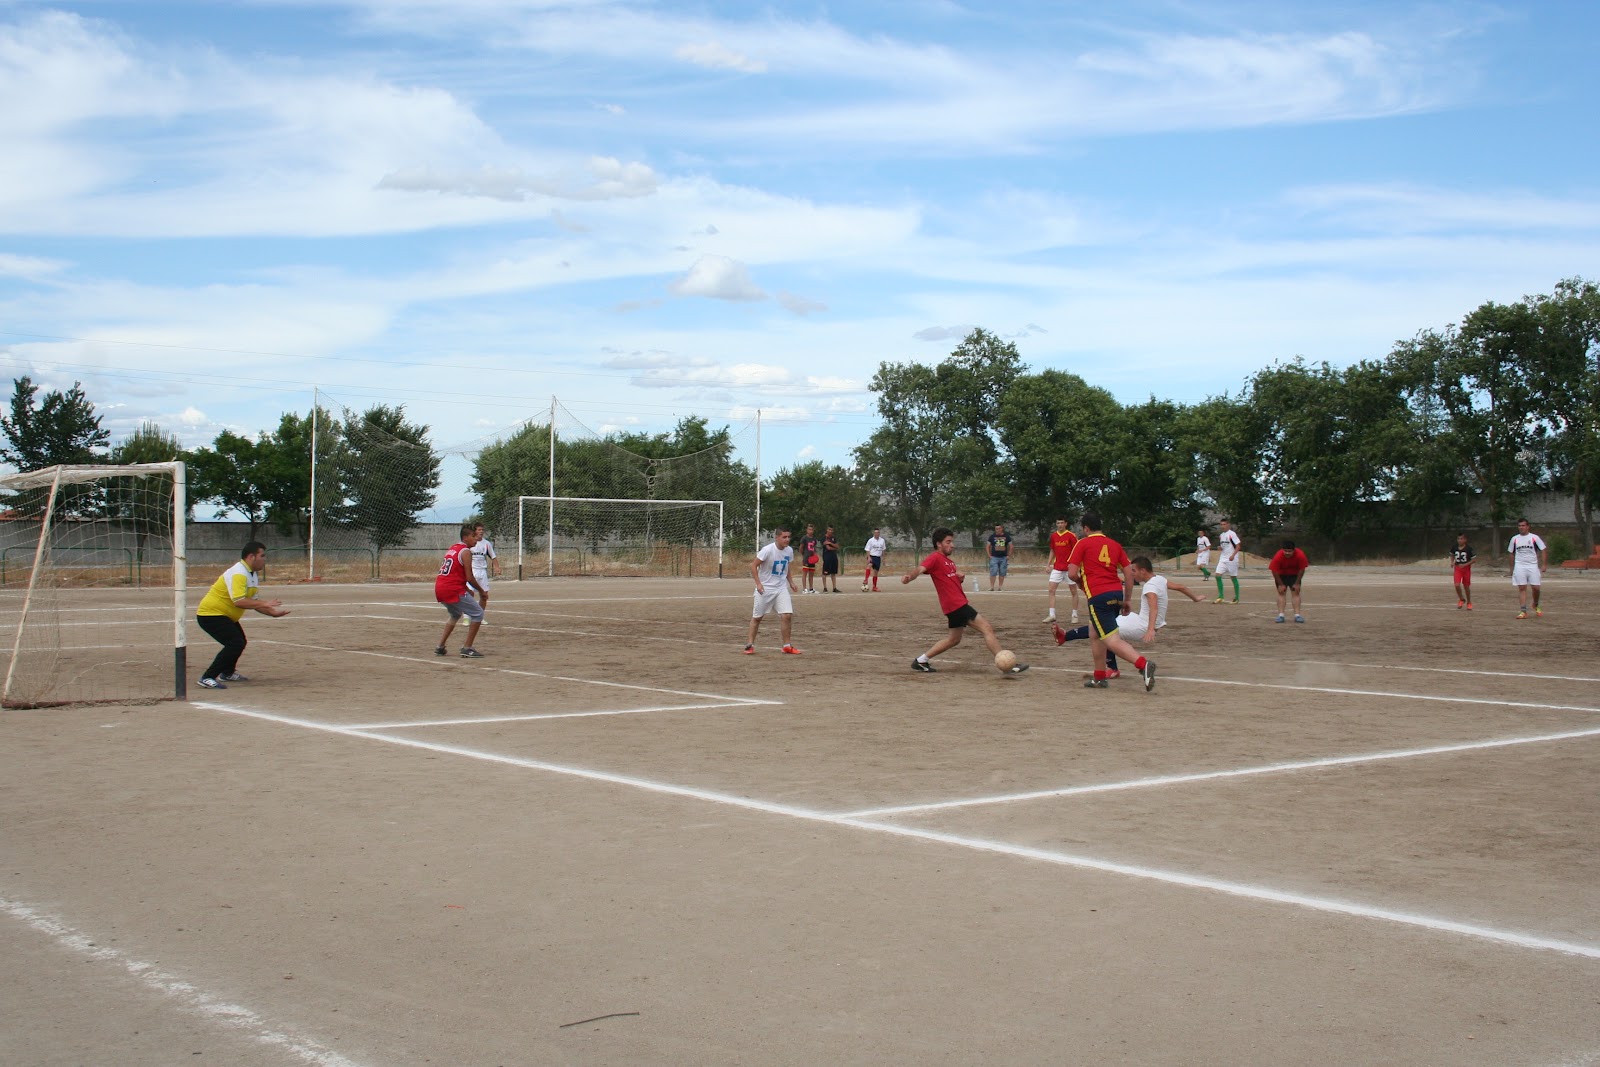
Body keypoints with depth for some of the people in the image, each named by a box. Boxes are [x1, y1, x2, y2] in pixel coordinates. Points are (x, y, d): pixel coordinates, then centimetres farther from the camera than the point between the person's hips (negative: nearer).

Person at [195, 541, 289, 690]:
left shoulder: (253, 575, 7)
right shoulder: (238, 574, -24)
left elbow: (253, 602, 11)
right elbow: (239, 601, -35)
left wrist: (272, 612, 0)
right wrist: (264, 604, -34)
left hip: (226, 616, 11)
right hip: (210, 614, -11)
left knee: (240, 642, 25)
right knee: (235, 643, -22)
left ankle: (227, 673, 45)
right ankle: (207, 679, -21)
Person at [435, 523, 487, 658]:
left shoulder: (453, 548, 18)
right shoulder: (466, 551, -9)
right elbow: (469, 578, -12)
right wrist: (481, 591, 1)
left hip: (439, 589, 9)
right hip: (453, 590, -9)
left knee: (455, 615, 31)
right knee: (478, 613, 1)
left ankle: (440, 647, 28)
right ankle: (467, 648, -2)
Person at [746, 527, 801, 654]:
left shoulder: (789, 551, -1)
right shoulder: (768, 550, -19)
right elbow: (753, 565, -14)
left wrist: (791, 582, 7)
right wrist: (758, 583, -20)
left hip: (781, 588, 4)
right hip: (765, 588, -4)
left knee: (787, 615, -9)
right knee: (757, 617, 6)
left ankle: (787, 645, 3)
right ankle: (750, 645, 18)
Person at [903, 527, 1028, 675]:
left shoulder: (949, 561, 18)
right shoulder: (935, 558, -11)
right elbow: (921, 569, -27)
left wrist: (960, 577, 4)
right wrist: (909, 577, -49)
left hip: (957, 605, 11)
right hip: (956, 605, -11)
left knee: (954, 638, 22)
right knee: (987, 628, -11)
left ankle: (921, 661, 26)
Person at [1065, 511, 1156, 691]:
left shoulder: (1082, 544, 1)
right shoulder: (1114, 544, 17)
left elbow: (1072, 574, -5)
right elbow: (1129, 573, 14)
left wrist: (1081, 582, 16)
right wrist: (1127, 600, 20)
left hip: (1098, 596, -7)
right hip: (1117, 593, 7)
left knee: (1112, 640, -12)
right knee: (1095, 633, 24)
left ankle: (1143, 663, -35)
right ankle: (1099, 678, 28)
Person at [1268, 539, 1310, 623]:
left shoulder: (1300, 555, -30)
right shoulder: (1278, 556, -32)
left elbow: (1302, 570, -18)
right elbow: (1274, 571, -22)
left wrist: (1297, 583, -14)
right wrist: (1281, 584, -17)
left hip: (1294, 575, 1)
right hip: (1281, 575, -1)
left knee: (1296, 593, -6)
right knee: (1281, 593, -8)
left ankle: (1297, 615, -9)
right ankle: (1280, 615, -12)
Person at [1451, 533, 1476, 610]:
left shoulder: (1469, 549, -14)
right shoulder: (1455, 548, -3)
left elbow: (1474, 559, -11)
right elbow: (1452, 555, 17)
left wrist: (1465, 564, -22)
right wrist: (1452, 562, -1)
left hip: (1466, 569, -2)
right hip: (1457, 568, 2)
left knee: (1466, 586, 8)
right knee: (1457, 585, -14)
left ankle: (1469, 602, 29)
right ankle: (1461, 599, 12)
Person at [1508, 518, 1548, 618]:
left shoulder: (1534, 537, 0)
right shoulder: (1514, 539, 8)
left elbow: (1543, 551, 1)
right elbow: (1511, 554, 16)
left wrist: (1543, 565, -7)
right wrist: (1511, 568, 13)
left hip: (1533, 566, -1)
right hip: (1519, 567, 1)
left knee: (1536, 588, -2)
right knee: (1522, 588, -4)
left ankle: (1536, 605, 25)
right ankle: (1523, 611, -6)